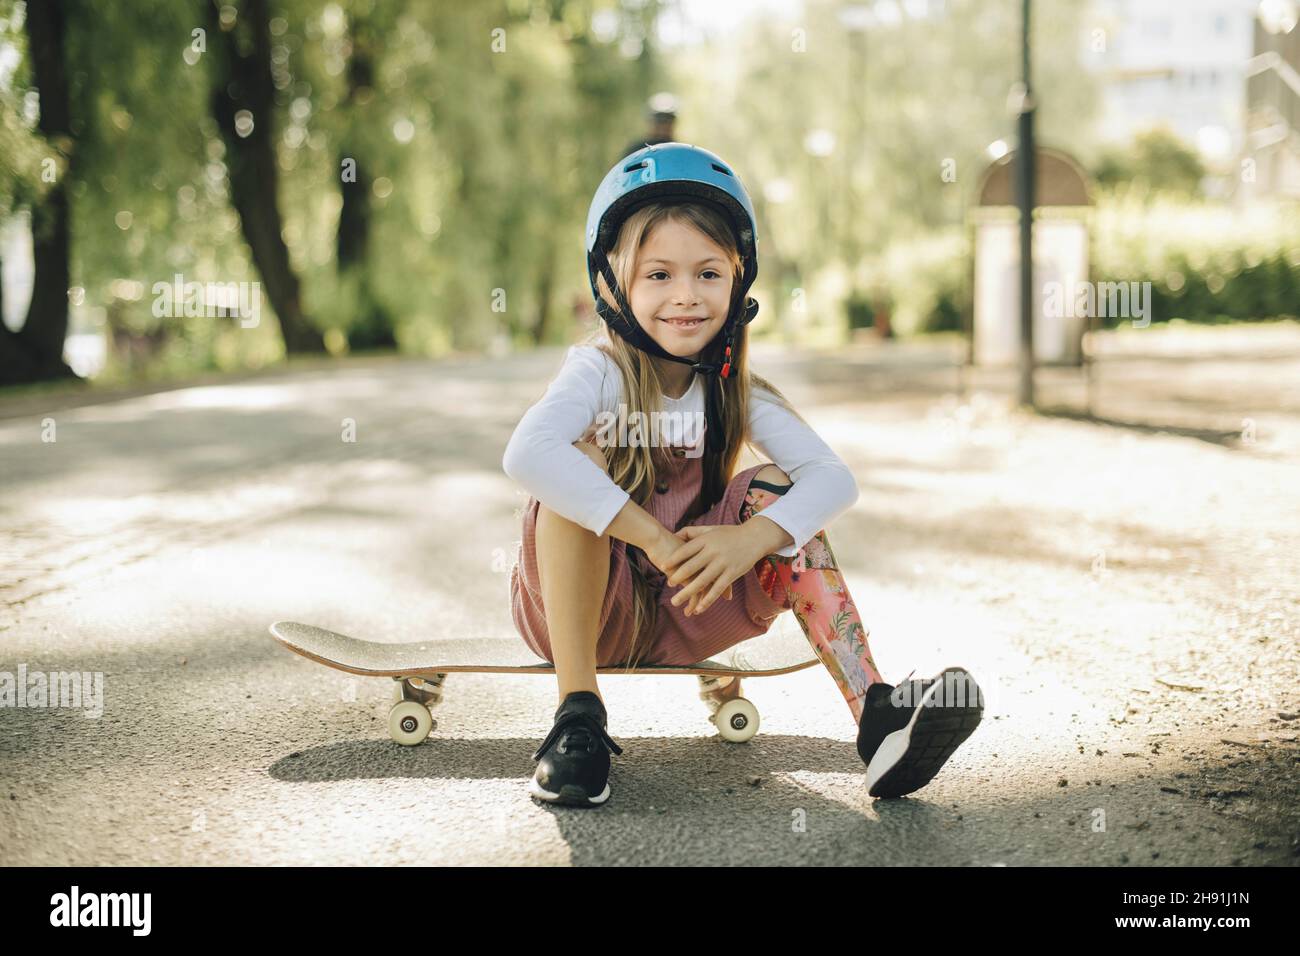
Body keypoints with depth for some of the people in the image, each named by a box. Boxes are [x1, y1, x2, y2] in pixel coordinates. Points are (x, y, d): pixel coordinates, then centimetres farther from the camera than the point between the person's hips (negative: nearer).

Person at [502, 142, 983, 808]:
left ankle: (876, 715, -27)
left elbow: (834, 478, -17)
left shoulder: (738, 391, -4)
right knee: (581, 460, -28)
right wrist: (654, 538, -39)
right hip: (577, 610, -4)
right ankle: (577, 715, -28)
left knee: (772, 491, -16)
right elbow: (526, 454, -39)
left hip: (682, 614, 4)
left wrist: (751, 537, -36)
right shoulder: (602, 371, -17)